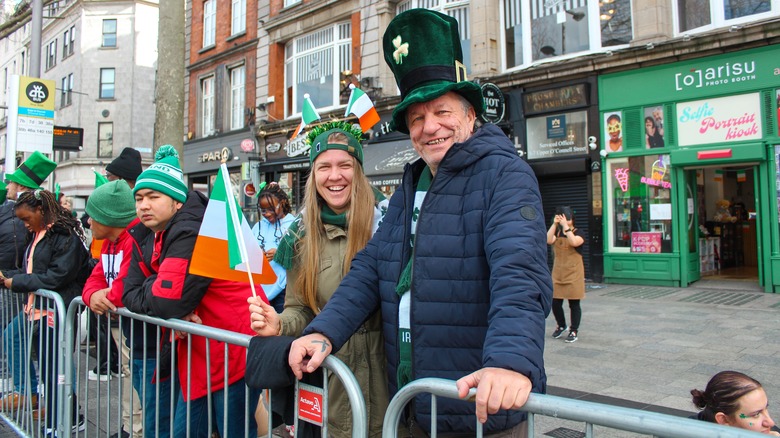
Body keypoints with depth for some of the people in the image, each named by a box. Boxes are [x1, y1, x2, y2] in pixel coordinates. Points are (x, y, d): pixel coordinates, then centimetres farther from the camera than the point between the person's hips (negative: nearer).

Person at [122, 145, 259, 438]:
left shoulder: (191, 233, -20)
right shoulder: (150, 242, 10)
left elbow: (167, 301, -26)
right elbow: (130, 295, 3)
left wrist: (152, 289, -3)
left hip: (232, 352, -10)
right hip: (198, 356, 10)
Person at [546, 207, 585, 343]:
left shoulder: (578, 233, -1)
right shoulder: (557, 233, 9)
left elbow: (574, 242, -24)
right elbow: (549, 240, -12)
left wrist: (566, 226, -21)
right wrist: (554, 224, -14)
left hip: (574, 274, -4)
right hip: (558, 274, 4)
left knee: (574, 303, 3)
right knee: (555, 303, 4)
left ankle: (574, 331, 14)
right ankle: (562, 326, 28)